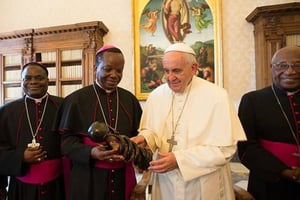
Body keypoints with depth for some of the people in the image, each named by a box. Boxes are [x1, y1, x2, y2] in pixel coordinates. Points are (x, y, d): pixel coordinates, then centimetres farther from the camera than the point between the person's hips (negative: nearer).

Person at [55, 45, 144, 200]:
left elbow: (138, 134, 7)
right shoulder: (76, 99, -7)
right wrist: (90, 152, -22)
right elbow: (65, 139, -7)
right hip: (88, 179, -2)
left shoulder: (130, 99, 2)